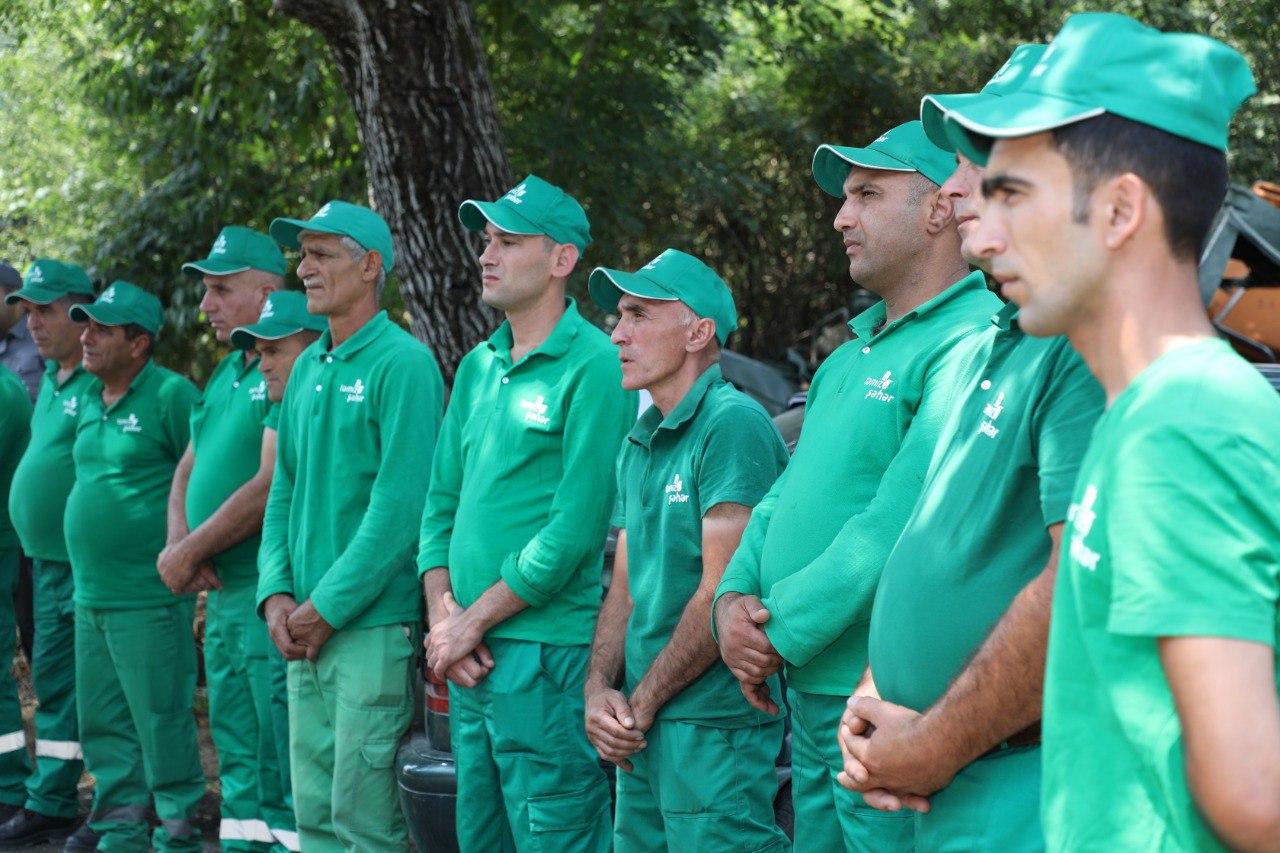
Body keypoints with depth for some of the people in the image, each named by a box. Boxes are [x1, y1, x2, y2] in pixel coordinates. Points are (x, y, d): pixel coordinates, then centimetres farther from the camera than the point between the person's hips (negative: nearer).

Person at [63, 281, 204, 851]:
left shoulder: (170, 395, -10)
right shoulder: (89, 401, 14)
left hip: (148, 597, -8)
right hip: (90, 594, 8)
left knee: (162, 721, -2)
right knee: (102, 724, 13)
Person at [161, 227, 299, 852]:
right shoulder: (226, 373, 16)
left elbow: (272, 486, -21)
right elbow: (187, 472, 19)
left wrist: (189, 552, -12)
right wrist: (177, 544, -2)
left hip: (270, 597, -10)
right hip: (222, 593, 10)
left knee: (282, 758, -7)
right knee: (237, 754, 15)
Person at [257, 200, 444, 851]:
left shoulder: (402, 364, -10)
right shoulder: (307, 368, 15)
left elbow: (401, 504, -16)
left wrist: (326, 609, -14)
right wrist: (277, 594, 3)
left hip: (373, 625, -8)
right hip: (305, 629, 8)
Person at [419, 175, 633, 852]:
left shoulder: (592, 365, -9)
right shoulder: (477, 368, 15)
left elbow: (576, 527, -16)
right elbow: (441, 502, 15)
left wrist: (474, 620, -12)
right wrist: (442, 614, -1)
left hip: (546, 655, -8)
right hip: (470, 659, 8)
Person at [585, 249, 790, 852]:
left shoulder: (733, 424, -13)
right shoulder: (639, 443, 15)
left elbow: (723, 592, -18)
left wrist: (642, 703, -11)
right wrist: (598, 687, -1)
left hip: (714, 725, -9)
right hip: (644, 730, 9)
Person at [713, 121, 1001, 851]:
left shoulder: (971, 345, -15)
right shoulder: (857, 351, 18)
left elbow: (898, 531, -22)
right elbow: (787, 492, 18)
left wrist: (779, 635, -15)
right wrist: (735, 599, 0)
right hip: (808, 691, 9)